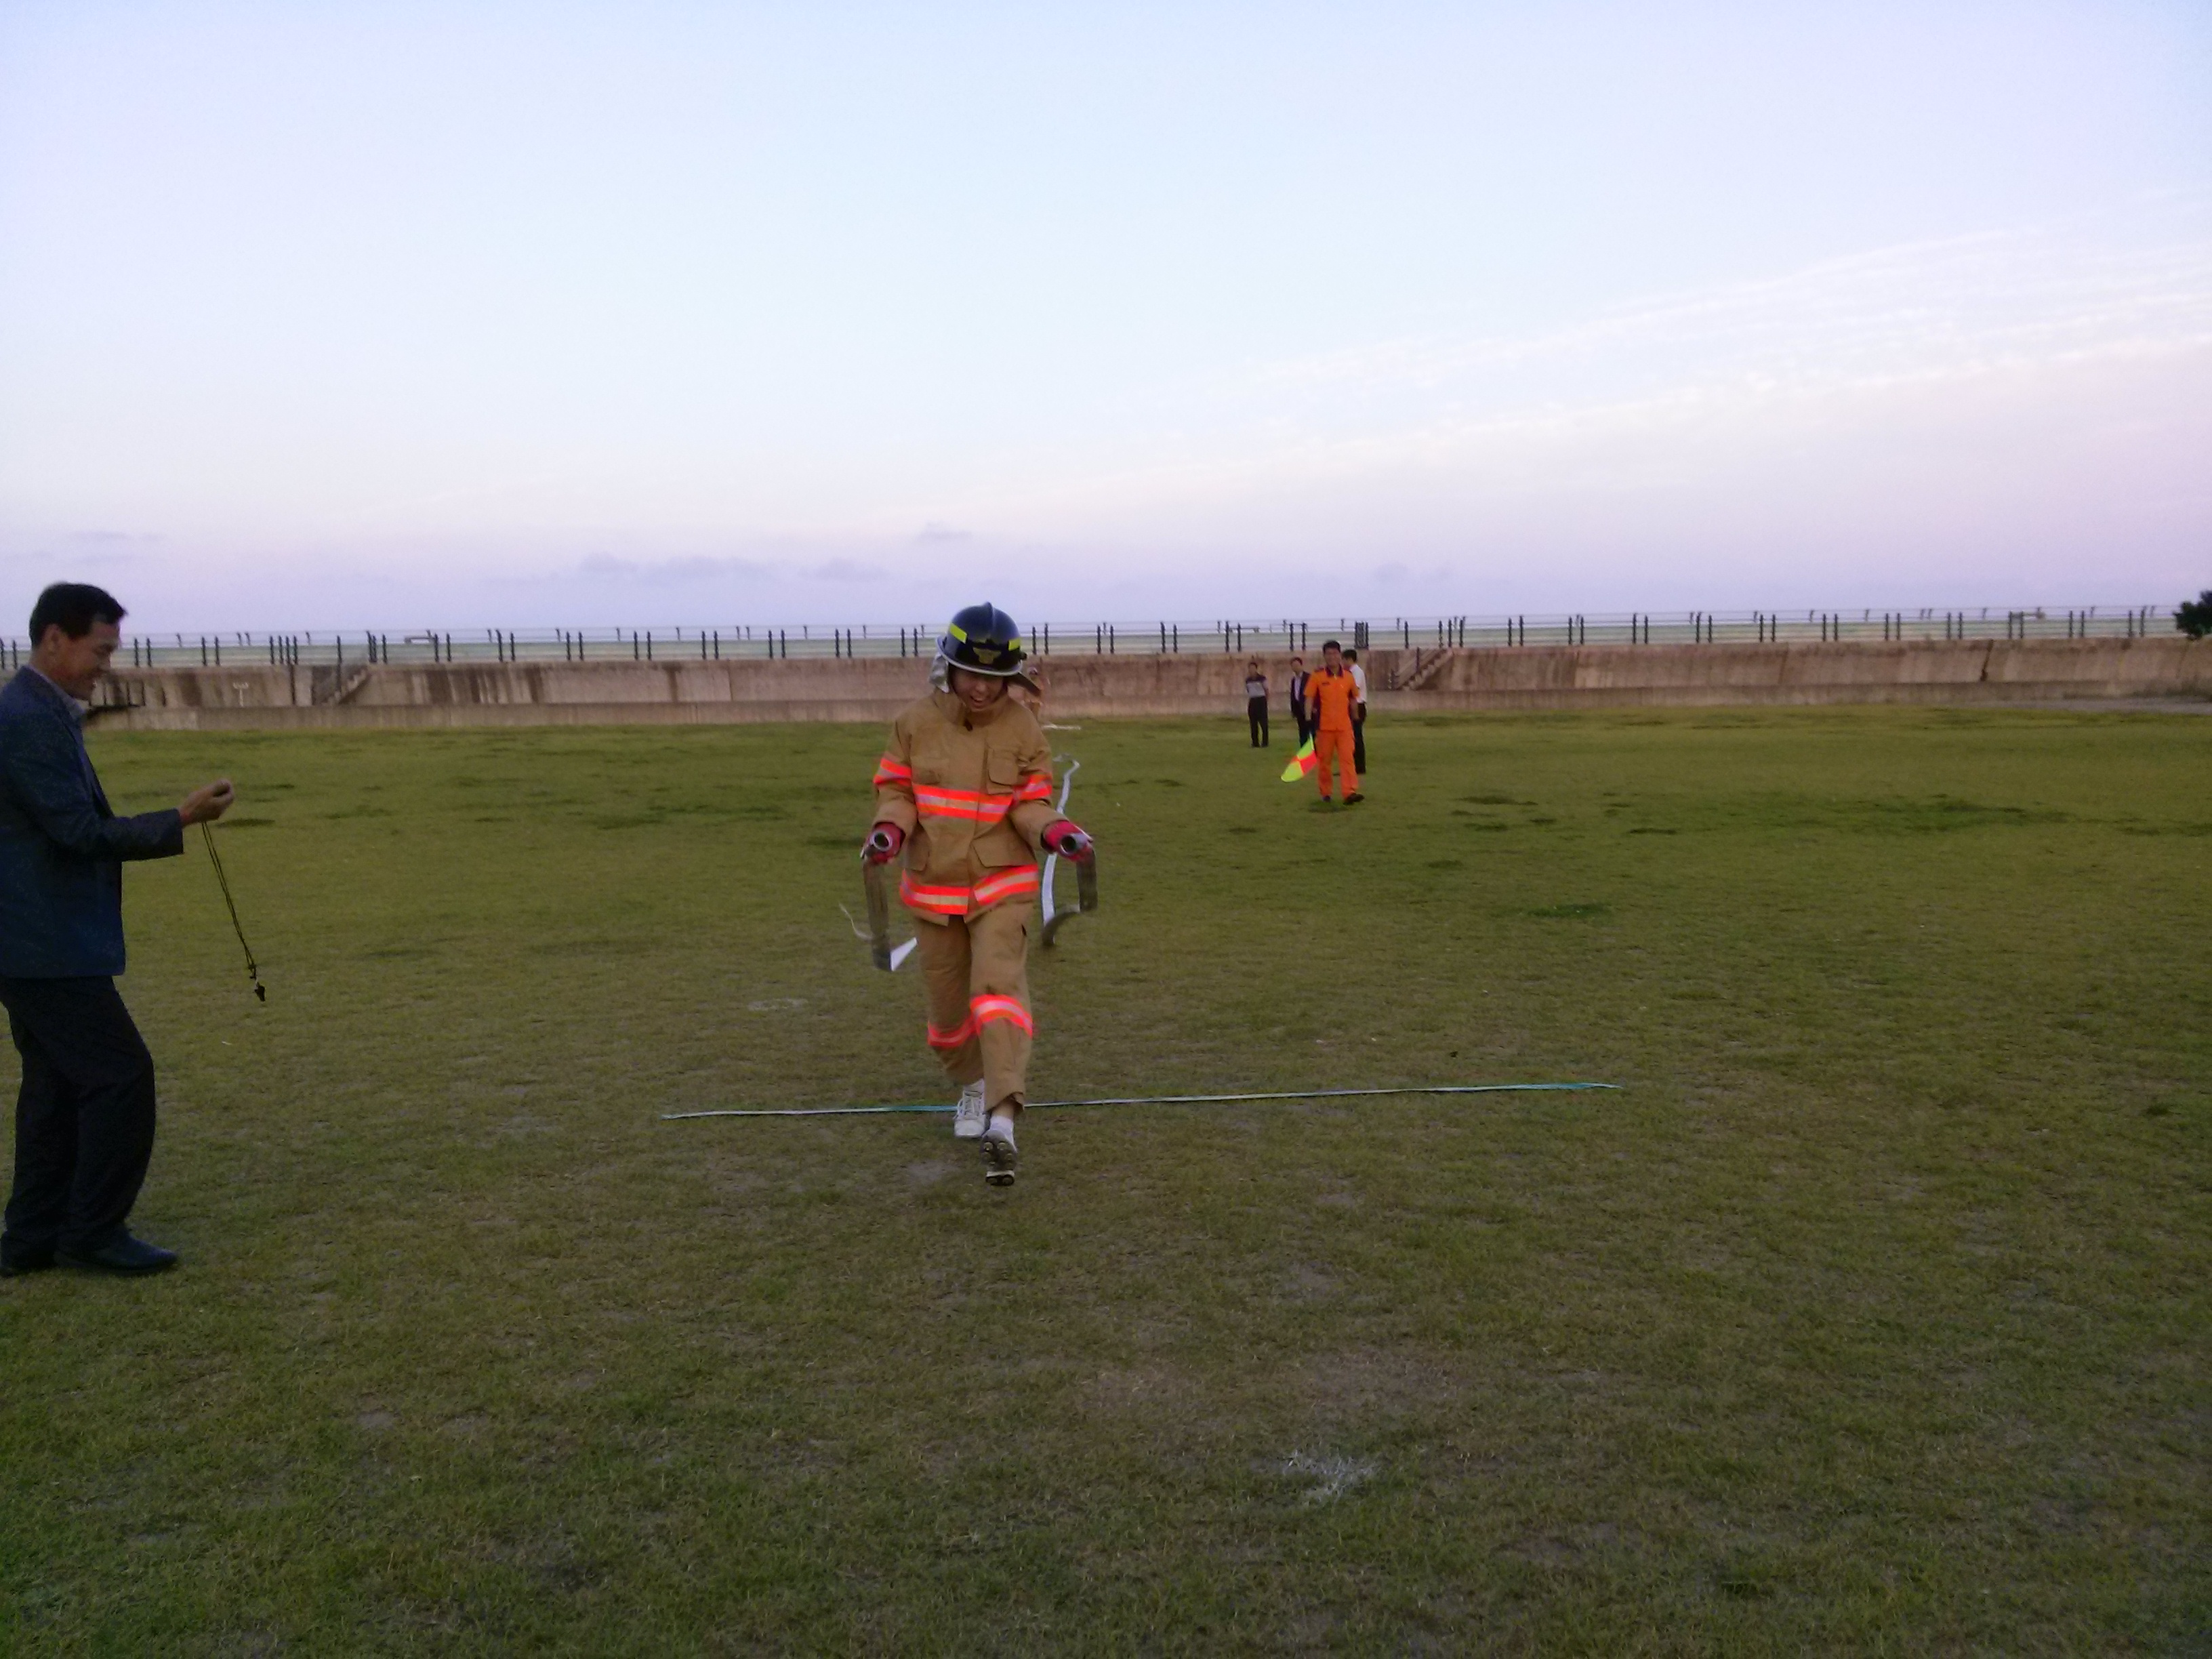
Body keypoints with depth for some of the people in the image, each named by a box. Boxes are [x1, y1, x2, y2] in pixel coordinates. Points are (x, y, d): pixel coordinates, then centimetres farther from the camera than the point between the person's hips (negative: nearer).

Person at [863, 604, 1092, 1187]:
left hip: (1003, 886, -2)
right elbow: (896, 791, 1)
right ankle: (972, 1083, 40)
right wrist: (890, 831, -19)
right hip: (934, 887, 3)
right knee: (947, 1002, 12)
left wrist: (1055, 832, -25)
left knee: (1000, 988, -17)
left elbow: (1029, 805, -4)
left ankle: (1002, 1123, -22)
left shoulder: (1024, 730, -5)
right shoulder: (915, 723, -3)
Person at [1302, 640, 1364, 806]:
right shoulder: (1317, 677, -2)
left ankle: (1350, 792, -18)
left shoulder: (1348, 676, 6)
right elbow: (1309, 699, -3)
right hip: (1324, 726, -1)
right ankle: (1325, 793, 22)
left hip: (1344, 726, 1)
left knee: (1347, 758, -10)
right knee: (1324, 760, 8)